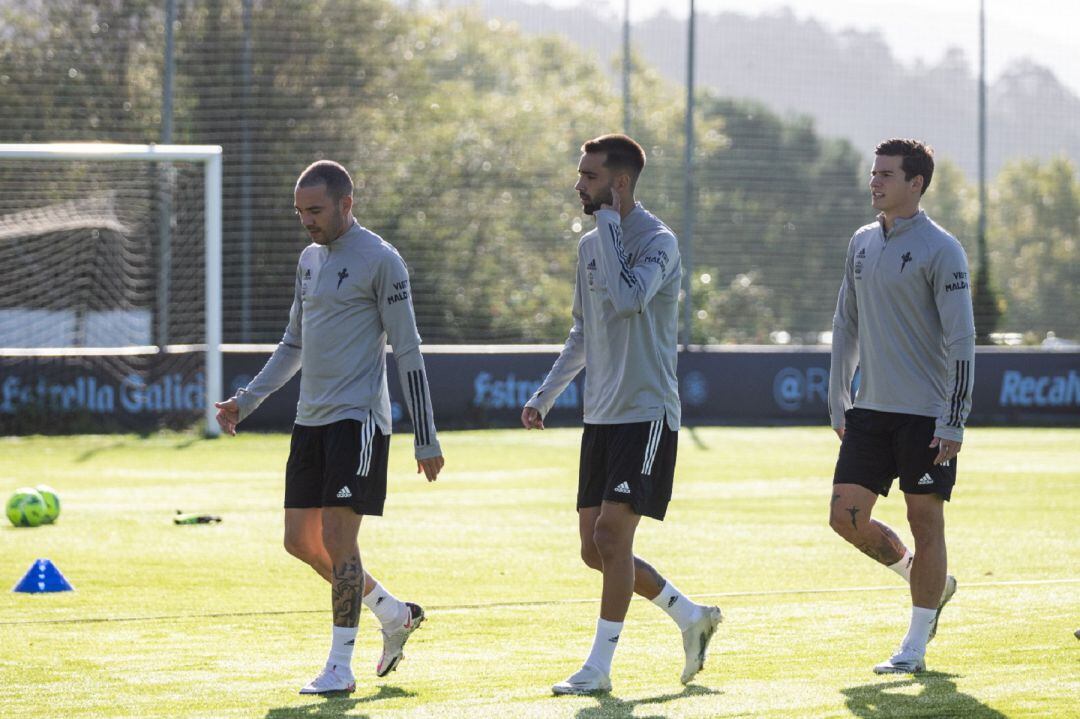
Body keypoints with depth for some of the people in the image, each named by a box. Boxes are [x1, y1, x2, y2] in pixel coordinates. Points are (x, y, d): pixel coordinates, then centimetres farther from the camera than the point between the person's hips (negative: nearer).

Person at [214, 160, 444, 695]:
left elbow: (408, 352, -9)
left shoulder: (380, 260, -9)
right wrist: (247, 400, 17)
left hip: (357, 419, -8)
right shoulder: (309, 259, 14)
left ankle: (340, 666, -3)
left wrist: (426, 439, -10)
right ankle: (395, 615, 24)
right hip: (310, 419, 8)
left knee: (337, 536, -11)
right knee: (301, 540, 6)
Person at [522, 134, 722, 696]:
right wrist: (545, 395, 19)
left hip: (647, 415, -8)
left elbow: (628, 297, -31)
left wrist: (609, 221, -20)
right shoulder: (590, 244, 13)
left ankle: (598, 668, -5)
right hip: (601, 417, 8)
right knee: (596, 550, 7)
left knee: (611, 537, -12)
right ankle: (691, 617, 23)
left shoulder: (658, 242, -11)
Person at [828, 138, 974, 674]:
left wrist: (953, 423, -16)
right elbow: (845, 325, 20)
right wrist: (839, 403, 14)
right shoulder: (862, 244, 11)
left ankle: (915, 648, 8)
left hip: (926, 417, -7)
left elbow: (961, 340, -12)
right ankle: (934, 584, 25)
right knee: (846, 516, 2)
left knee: (925, 523, 0)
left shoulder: (940, 249, -9)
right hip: (870, 410, 7)